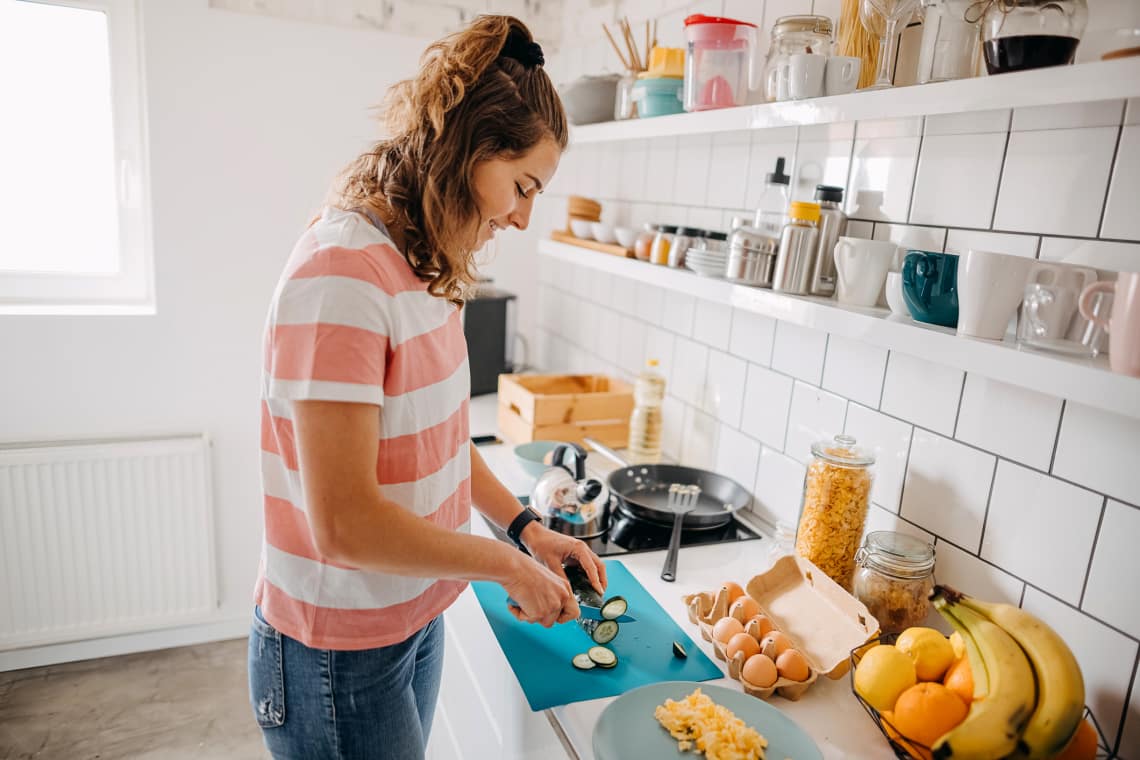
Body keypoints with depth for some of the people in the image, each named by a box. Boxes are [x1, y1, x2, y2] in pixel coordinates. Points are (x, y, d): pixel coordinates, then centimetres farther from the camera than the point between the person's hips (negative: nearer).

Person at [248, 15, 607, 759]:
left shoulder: (422, 265, 3)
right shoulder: (344, 271, -25)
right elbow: (345, 524, -27)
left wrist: (525, 526, 4)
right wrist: (509, 564, -16)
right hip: (341, 661, -8)